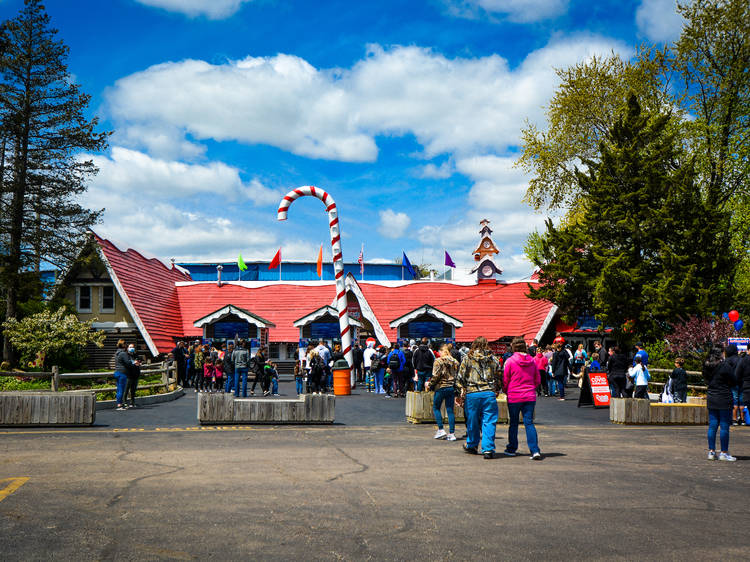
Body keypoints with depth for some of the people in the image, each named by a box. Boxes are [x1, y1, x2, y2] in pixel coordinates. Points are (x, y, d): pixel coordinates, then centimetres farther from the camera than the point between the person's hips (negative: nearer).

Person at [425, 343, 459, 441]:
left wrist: (429, 384, 0)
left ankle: (441, 430, 2)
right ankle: (452, 433, 3)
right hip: (452, 388, 5)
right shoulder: (455, 362, 8)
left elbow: (436, 376, -13)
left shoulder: (438, 361, -8)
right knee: (450, 410, 7)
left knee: (436, 407, 10)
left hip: (441, 387, -5)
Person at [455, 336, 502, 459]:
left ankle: (471, 446, 28)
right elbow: (499, 377, 11)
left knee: (472, 421, 13)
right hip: (489, 394, 0)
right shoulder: (493, 359, 7)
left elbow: (460, 378, 2)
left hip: (472, 394, 0)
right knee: (489, 422, 1)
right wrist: (497, 391, 23)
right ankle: (488, 449, -6)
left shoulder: (468, 359, 2)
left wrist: (461, 393, 10)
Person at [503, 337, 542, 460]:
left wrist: (507, 392, 15)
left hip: (514, 397, -2)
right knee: (529, 423, 3)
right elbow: (538, 380, 9)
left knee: (513, 423, 11)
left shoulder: (510, 361, -9)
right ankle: (535, 451, -8)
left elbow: (505, 381, -3)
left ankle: (511, 449, 22)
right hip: (530, 396, 3)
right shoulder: (532, 361, 2)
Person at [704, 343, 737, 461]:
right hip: (724, 398, -6)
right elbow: (734, 381, -8)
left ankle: (711, 451, 12)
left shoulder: (707, 365, 4)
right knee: (725, 426, 2)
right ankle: (724, 452, 6)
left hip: (710, 397, 6)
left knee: (712, 425, 10)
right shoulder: (725, 365, -16)